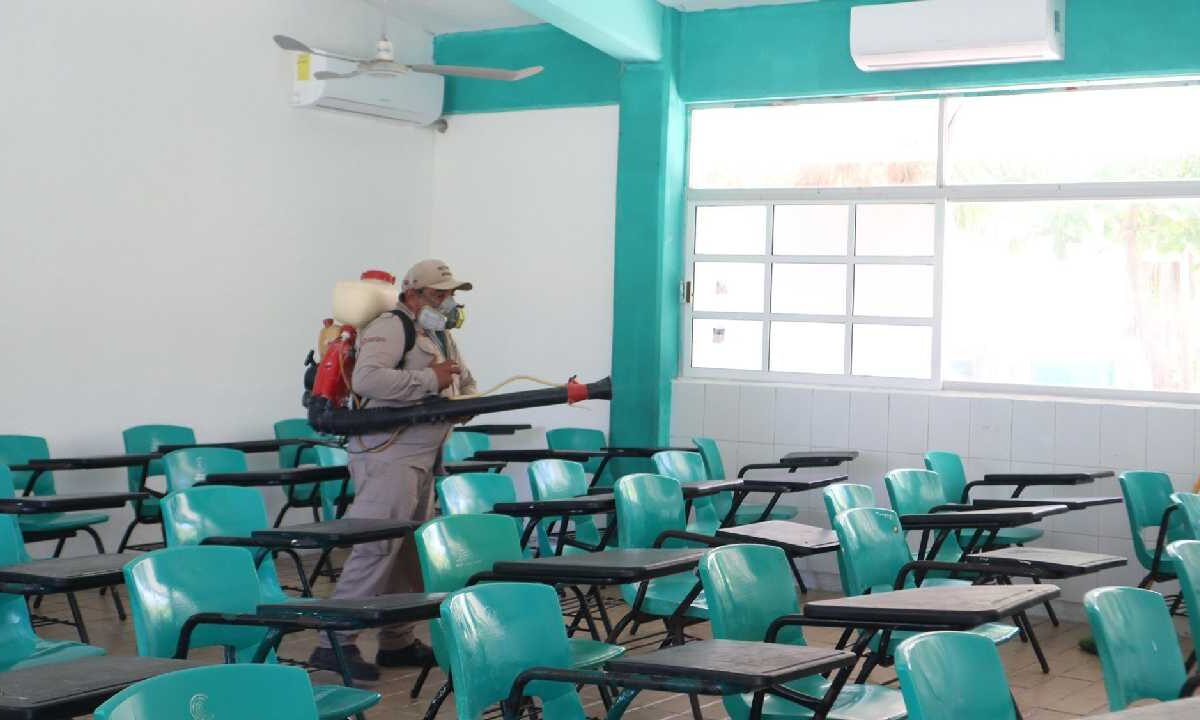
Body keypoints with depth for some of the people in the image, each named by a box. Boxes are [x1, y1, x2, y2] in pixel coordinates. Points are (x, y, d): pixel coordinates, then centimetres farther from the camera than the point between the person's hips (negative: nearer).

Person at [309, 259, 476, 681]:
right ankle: (335, 643, -11)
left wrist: (464, 401, 5)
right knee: (376, 547, -13)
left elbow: (467, 384, 30)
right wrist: (430, 380, -21)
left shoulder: (441, 336, 20)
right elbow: (366, 378, -28)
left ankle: (397, 642, 21)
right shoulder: (391, 328, -11)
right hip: (389, 453, -10)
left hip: (422, 459, 10)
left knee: (412, 550, 12)